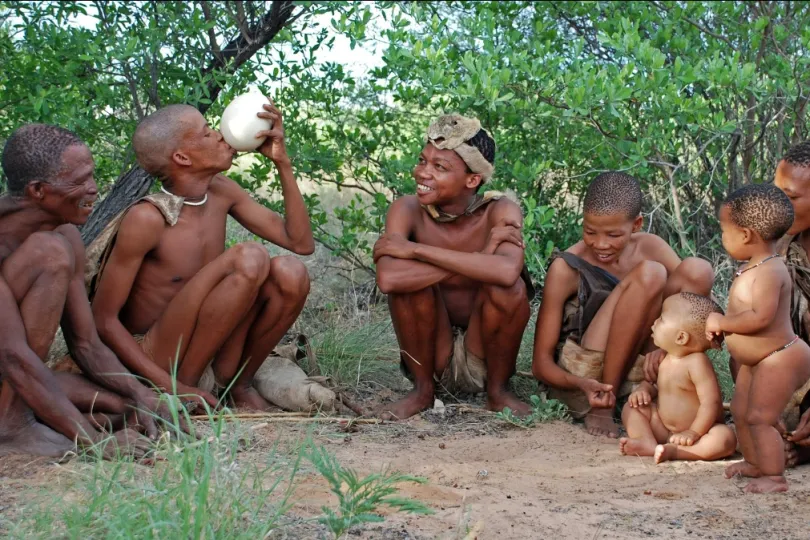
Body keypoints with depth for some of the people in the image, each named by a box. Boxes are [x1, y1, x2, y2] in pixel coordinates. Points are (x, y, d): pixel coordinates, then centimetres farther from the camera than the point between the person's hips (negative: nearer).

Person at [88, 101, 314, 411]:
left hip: (211, 359, 7)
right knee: (250, 260, -25)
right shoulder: (146, 219, -18)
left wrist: (282, 162, -4)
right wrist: (172, 386, -24)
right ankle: (184, 386, -17)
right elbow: (104, 320, -16)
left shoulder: (220, 193, 3)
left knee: (289, 273, -15)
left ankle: (240, 384, 1)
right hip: (155, 362, -7)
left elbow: (301, 242, 5)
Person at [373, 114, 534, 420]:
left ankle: (498, 390, -3)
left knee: (509, 287, -28)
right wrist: (477, 261, -31)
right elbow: (388, 278, -33)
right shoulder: (408, 210, -13)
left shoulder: (500, 212, -16)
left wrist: (414, 249, -32)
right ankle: (423, 390, -3)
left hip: (485, 359, -1)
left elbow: (507, 270, -39)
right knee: (408, 279, -24)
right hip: (431, 358, 1)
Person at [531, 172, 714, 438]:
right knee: (649, 274, -25)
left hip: (636, 365, 5)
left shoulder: (649, 247, 1)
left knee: (698, 271, -12)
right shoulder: (566, 268, -11)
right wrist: (582, 384, -32)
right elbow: (541, 363, -10)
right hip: (584, 374, -5)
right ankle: (600, 409, -20)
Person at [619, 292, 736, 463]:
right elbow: (653, 382, 18)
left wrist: (693, 433, -27)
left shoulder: (697, 362, -22)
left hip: (698, 431, -7)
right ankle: (649, 443, -27)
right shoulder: (665, 359, 1)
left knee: (726, 438, -35)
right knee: (632, 408, -4)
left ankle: (672, 450, -42)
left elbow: (711, 402, -26)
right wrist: (643, 390, -6)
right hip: (664, 428, 7)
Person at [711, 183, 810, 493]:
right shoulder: (753, 268, 7)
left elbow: (760, 317, -34)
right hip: (754, 361, 11)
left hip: (779, 359, -11)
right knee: (740, 411, 20)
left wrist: (721, 322, -24)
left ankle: (774, 477, -4)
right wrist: (722, 326, 5)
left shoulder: (769, 272, -26)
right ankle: (754, 462, 36)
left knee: (759, 418, -11)